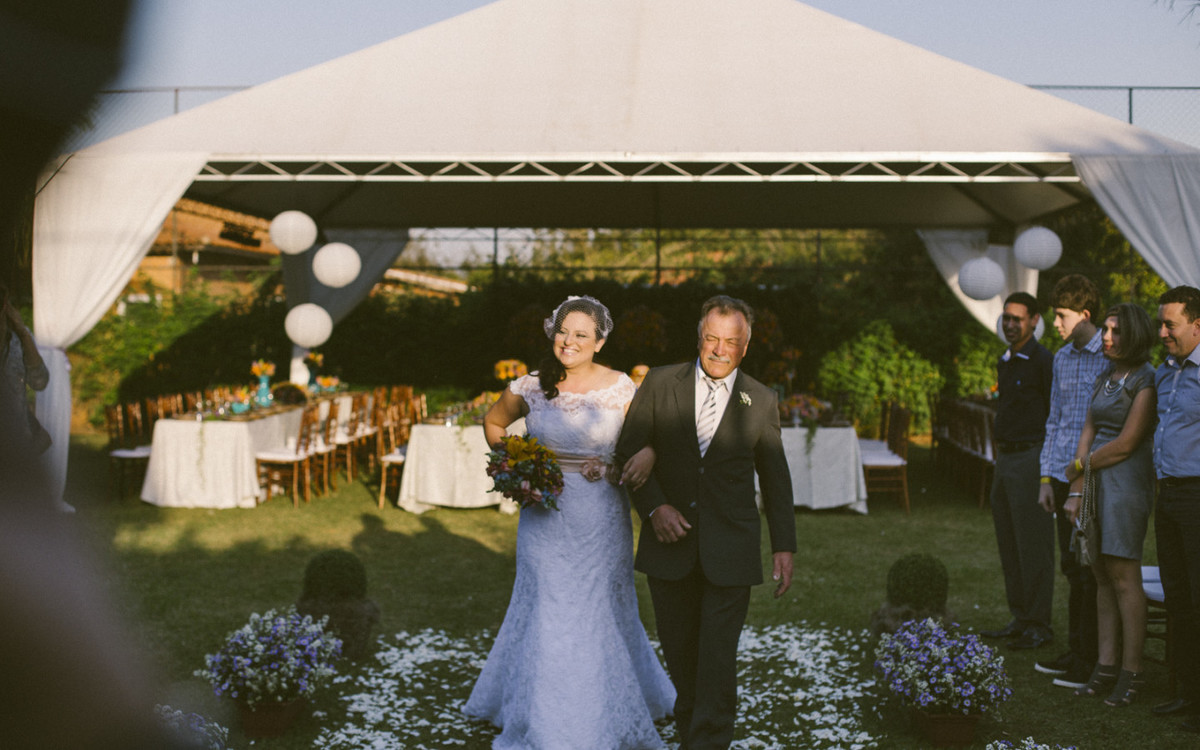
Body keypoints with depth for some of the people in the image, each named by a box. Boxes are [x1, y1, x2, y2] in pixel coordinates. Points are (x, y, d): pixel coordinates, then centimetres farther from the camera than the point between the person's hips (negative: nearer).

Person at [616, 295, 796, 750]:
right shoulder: (660, 384, 2)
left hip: (729, 552, -1)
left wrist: (784, 546, 5)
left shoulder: (761, 401, 4)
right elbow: (629, 450, 2)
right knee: (679, 652, 12)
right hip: (670, 542, 1)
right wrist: (654, 507, -11)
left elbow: (775, 480, 9)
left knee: (717, 656, -5)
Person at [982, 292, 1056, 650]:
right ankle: (1019, 619, 21)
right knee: (1009, 545, 12)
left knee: (1034, 546, -4)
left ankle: (1039, 625, 4)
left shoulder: (1043, 361, -11)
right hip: (1005, 459, 9)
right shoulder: (1004, 362, 15)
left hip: (1031, 459, -9)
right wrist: (1000, 455, 18)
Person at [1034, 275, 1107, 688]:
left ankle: (1091, 661, 8)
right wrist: (1047, 478, 14)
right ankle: (1075, 651, 23)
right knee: (1071, 568, 13)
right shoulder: (1062, 358, 14)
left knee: (1090, 572, -2)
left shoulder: (1113, 358, -9)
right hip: (1064, 479, 7)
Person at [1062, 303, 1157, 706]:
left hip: (1127, 481, -7)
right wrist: (1076, 491, 3)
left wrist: (1080, 466, -2)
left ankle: (1132, 672, 3)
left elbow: (1126, 444, -14)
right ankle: (1106, 665, 12)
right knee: (1102, 576, 7)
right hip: (1096, 481, 8)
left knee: (1123, 577, -5)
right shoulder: (1104, 379, 15)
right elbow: (1088, 434, 11)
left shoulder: (1146, 381, -10)